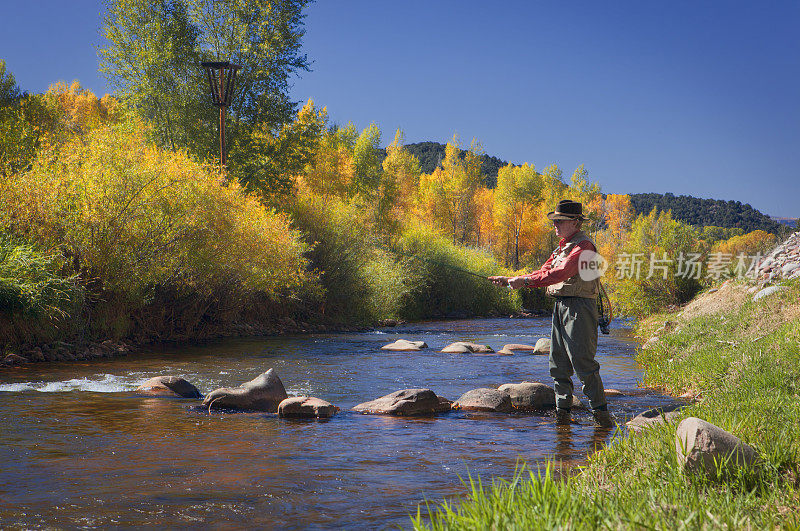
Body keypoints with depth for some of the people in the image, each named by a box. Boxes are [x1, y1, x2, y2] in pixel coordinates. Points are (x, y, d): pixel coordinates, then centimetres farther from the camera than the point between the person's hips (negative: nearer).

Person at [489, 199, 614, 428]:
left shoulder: (584, 245, -11)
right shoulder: (562, 247, 20)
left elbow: (561, 273, -22)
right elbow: (544, 272, 20)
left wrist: (525, 280, -23)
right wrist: (511, 280, 9)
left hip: (579, 306, -9)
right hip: (560, 306, 10)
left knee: (583, 361, -12)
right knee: (559, 363, 8)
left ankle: (601, 412, -7)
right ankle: (562, 413, 13)